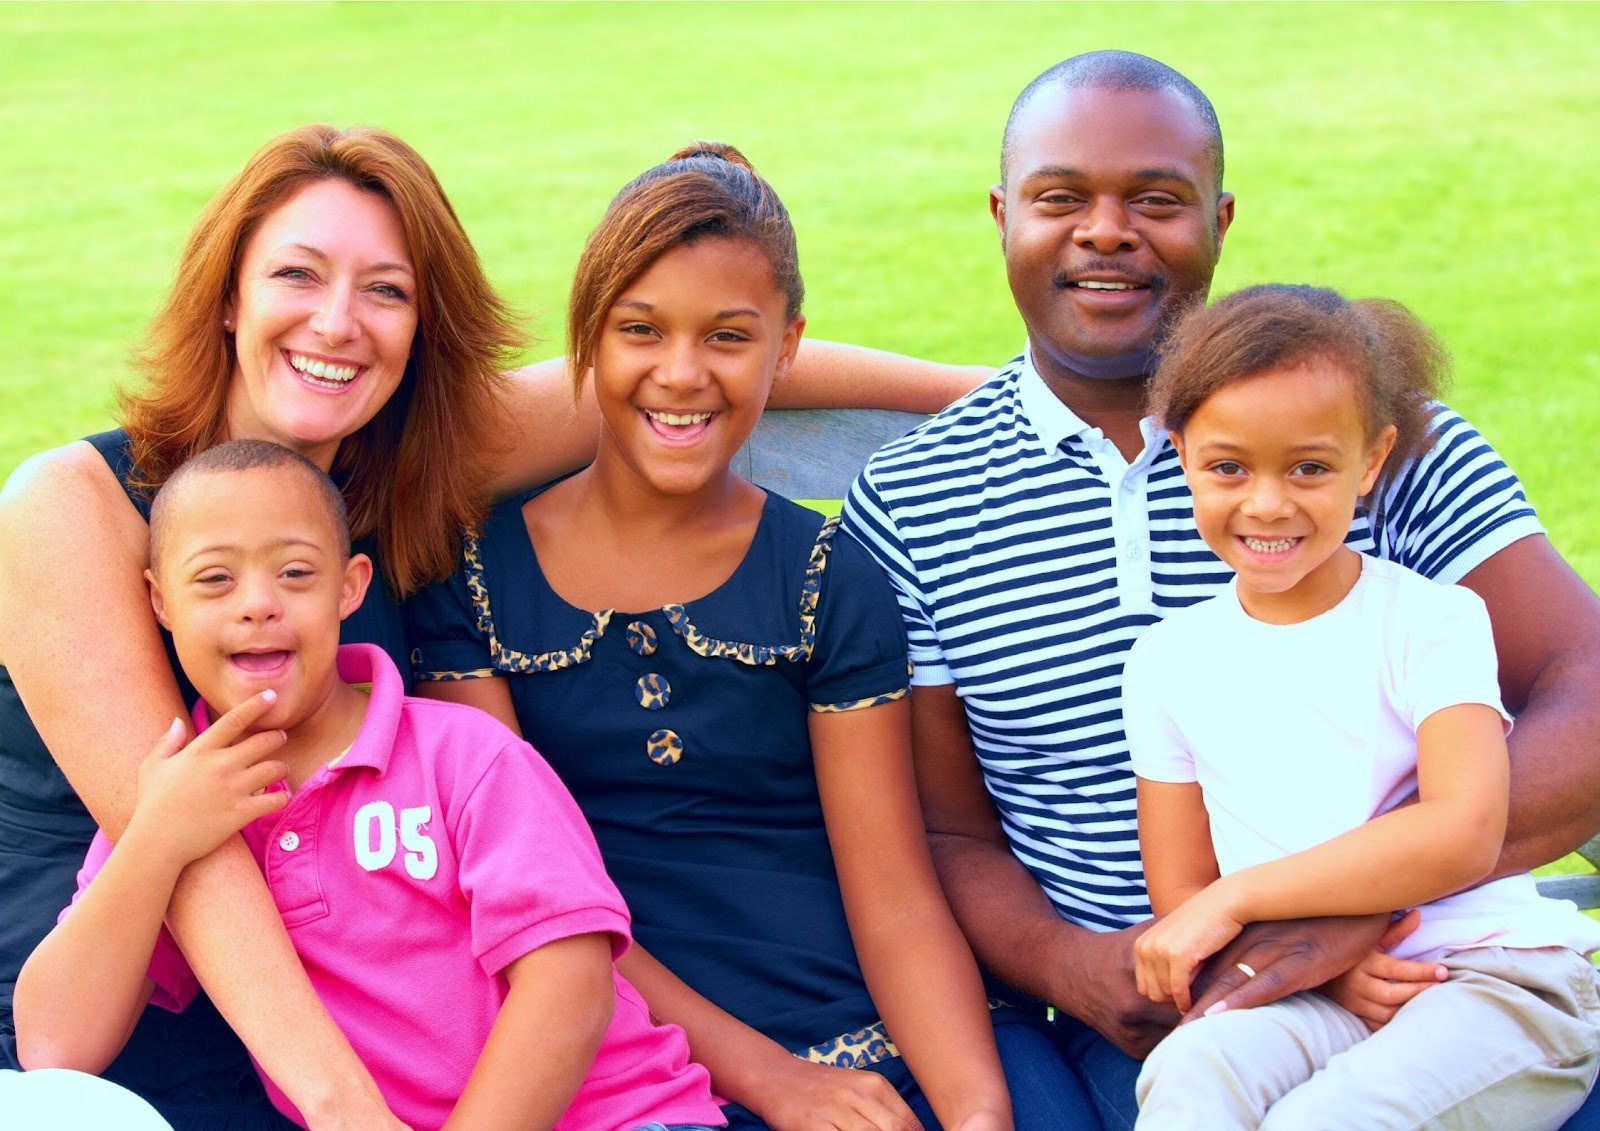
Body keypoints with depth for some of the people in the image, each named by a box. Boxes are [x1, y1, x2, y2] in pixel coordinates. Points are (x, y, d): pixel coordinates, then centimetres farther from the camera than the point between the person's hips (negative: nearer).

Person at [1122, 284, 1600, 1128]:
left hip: (1493, 977, -2)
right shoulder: (1168, 662, 10)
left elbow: (1463, 834, -14)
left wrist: (1237, 900, -14)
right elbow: (1181, 894, 8)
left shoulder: (1433, 621, 0)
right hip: (1311, 1004, 3)